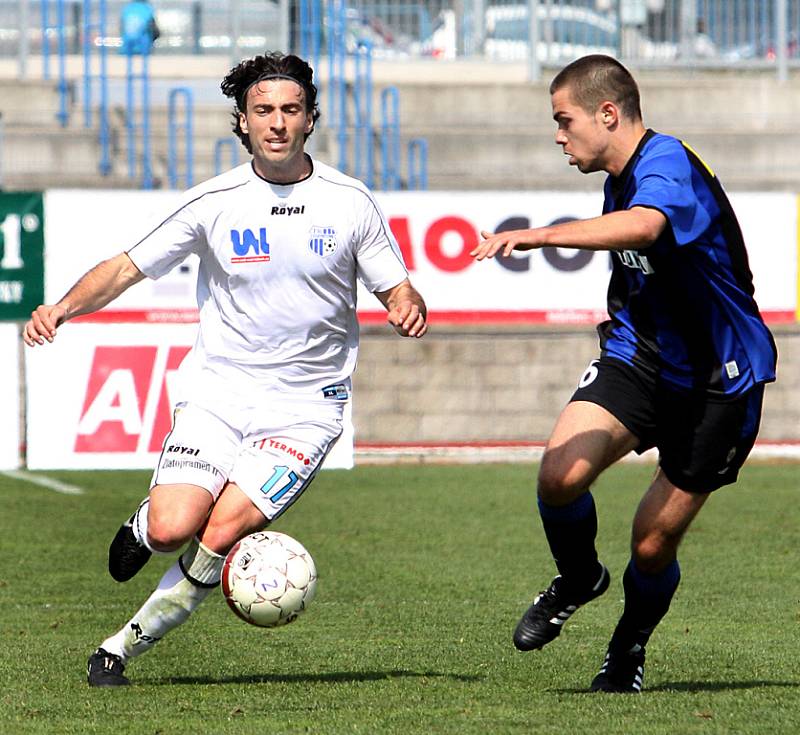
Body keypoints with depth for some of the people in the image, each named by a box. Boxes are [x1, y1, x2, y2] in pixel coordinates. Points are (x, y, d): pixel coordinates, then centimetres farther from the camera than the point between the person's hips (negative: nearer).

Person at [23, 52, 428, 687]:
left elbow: (396, 288, 7)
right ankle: (145, 526, 19)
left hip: (305, 407, 0)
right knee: (173, 529, -19)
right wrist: (65, 307, -17)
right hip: (217, 392, 0)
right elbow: (128, 267, 1)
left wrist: (409, 308, -17)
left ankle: (125, 646, -1)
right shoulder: (214, 202, -2)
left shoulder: (349, 202, 0)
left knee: (221, 533, -19)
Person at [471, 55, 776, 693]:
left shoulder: (668, 166, -23)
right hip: (640, 355, 7)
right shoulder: (621, 179, 7)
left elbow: (642, 227, -48)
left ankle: (629, 648, 31)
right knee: (561, 473, -20)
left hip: (718, 381, -6)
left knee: (653, 547, 0)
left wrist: (537, 235, -51)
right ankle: (578, 579, 10)